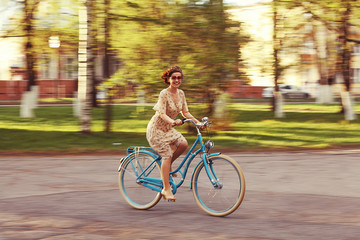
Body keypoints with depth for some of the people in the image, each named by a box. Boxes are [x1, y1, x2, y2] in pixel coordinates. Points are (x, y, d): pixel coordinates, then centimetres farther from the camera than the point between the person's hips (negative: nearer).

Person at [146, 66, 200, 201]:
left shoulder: (180, 94, 3)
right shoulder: (164, 94, -18)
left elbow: (185, 112, 9)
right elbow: (161, 114, -26)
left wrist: (197, 122, -5)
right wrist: (173, 122, -43)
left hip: (168, 129, 7)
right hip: (156, 129, -6)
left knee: (183, 144, -17)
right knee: (166, 155, -14)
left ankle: (167, 167, 7)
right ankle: (166, 189, -9)